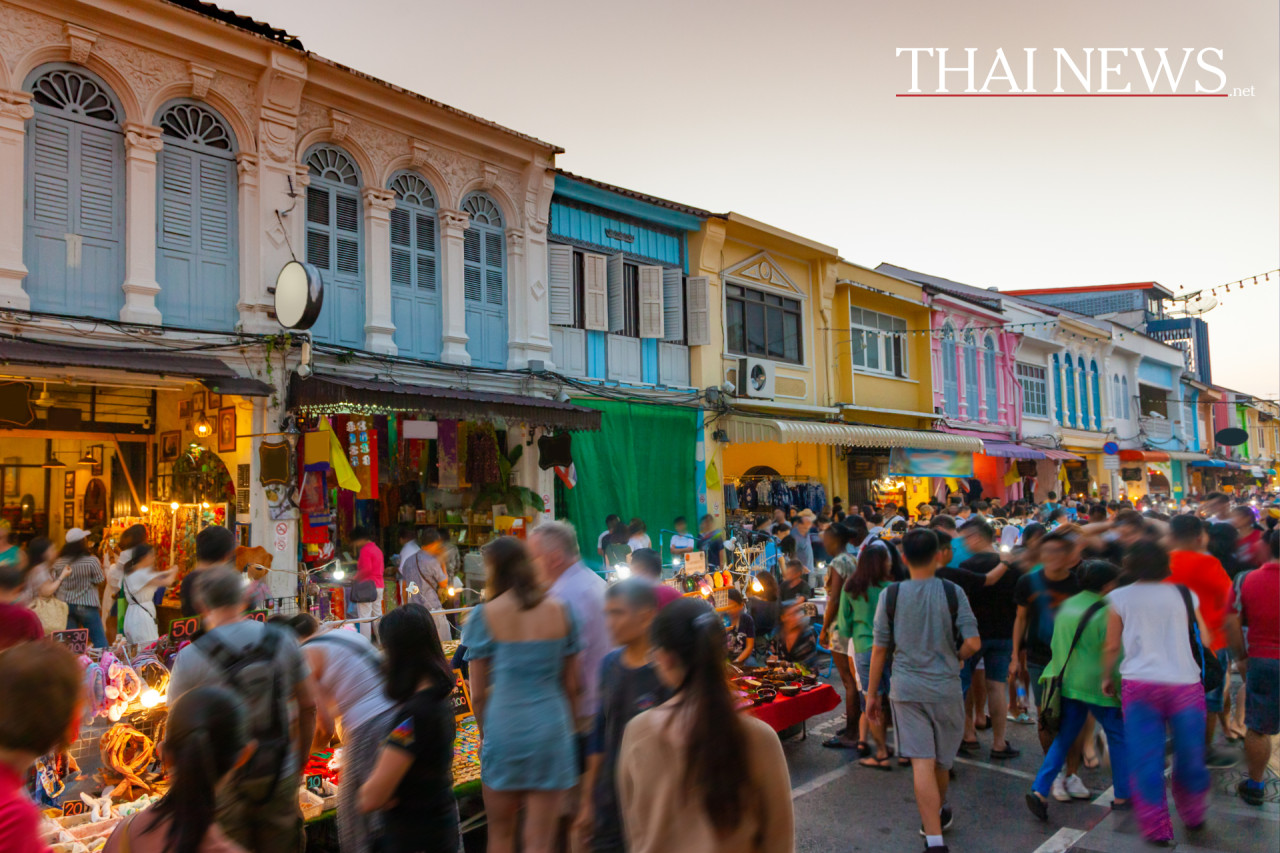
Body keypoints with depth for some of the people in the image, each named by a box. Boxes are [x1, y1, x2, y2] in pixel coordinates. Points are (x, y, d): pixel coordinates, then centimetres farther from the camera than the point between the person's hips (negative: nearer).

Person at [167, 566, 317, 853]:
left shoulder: (191, 657, -14)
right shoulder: (282, 641, -6)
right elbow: (308, 705, 1)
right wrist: (301, 759, 14)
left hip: (224, 784, -2)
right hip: (280, 776, 2)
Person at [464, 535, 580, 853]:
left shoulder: (485, 615, -6)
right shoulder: (560, 609, -1)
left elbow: (478, 693, -2)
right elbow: (572, 684, 5)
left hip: (504, 728, -1)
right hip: (551, 727, 1)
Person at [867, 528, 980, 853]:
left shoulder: (890, 595, -5)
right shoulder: (952, 592, -7)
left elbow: (879, 649, -2)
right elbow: (973, 643, -11)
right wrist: (956, 658, 11)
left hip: (906, 689, -1)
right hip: (946, 687, 1)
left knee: (922, 762, -2)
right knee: (941, 759, 21)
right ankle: (938, 813, 43)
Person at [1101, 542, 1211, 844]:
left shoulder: (1120, 597, 5)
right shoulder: (1185, 595, 8)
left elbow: (1111, 646, 7)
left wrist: (1106, 677, 20)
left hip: (1139, 684, -1)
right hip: (1185, 683, 2)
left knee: (1146, 759, 4)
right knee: (1189, 756, 16)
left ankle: (1157, 827, 7)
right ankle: (1193, 815, 32)